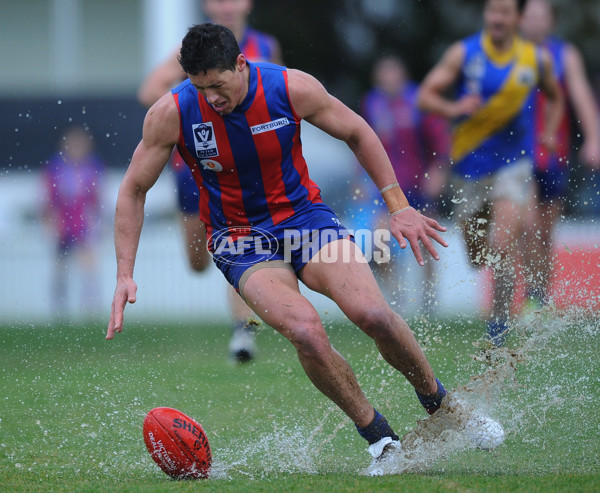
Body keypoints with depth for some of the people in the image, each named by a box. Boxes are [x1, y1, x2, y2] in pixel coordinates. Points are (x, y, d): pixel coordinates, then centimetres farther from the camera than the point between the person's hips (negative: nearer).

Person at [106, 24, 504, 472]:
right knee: (305, 331, -29)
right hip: (241, 243, -1)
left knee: (374, 314, -22)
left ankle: (439, 401, 7)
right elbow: (133, 191, -3)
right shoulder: (172, 114, -16)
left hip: (304, 216, 1)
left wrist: (399, 207, 1)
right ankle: (377, 435, -9)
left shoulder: (292, 89, -15)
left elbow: (358, 133, 2)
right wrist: (125, 275, -9)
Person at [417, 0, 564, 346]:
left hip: (512, 164, -1)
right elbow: (426, 95, -5)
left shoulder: (537, 59, 1)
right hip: (470, 164, 1)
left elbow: (554, 97, 20)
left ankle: (501, 321, -5)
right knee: (476, 254, 10)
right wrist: (453, 108, -25)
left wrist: (550, 133, 3)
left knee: (502, 245, -19)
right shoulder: (464, 54, -4)